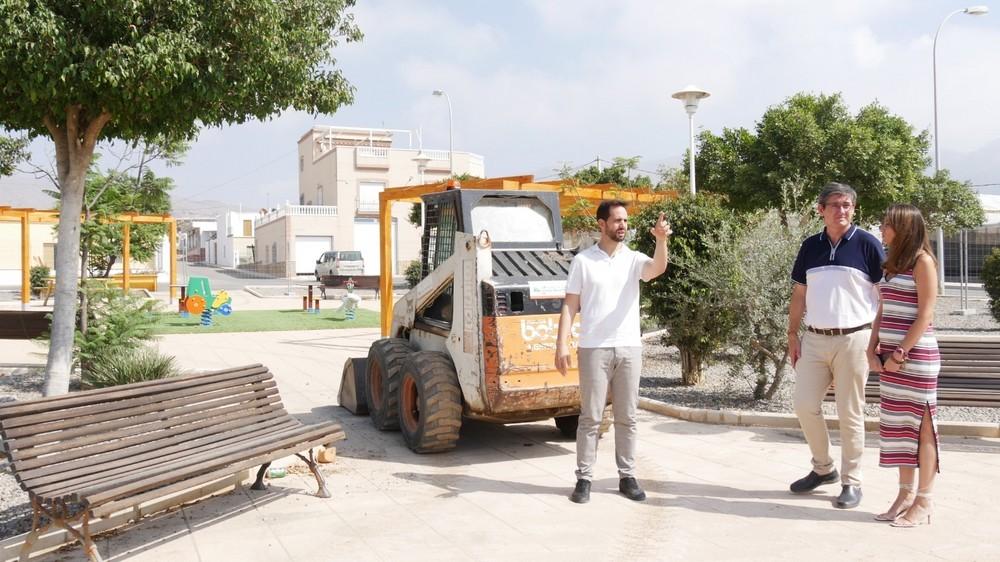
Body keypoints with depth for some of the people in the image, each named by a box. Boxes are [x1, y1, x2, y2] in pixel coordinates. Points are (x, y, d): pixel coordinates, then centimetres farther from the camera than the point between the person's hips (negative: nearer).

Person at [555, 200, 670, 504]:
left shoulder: (634, 259, 6)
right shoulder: (583, 260, 2)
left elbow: (659, 268, -16)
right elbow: (569, 305, 1)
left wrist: (662, 240, -36)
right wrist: (561, 343, -8)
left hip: (629, 348, 2)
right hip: (594, 348, -2)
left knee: (626, 417, 8)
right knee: (590, 417, 1)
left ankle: (627, 476, 17)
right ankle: (584, 478, 8)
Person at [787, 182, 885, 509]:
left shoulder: (867, 244, -4)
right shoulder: (810, 246, 9)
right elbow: (799, 294, 13)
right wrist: (792, 335, 7)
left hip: (853, 339, -4)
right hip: (814, 339, 4)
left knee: (850, 414, 2)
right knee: (805, 406, 5)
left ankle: (851, 482, 15)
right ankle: (823, 468, 25)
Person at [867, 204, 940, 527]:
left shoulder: (922, 261, -8)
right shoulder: (892, 264, 15)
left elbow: (925, 314, -13)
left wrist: (901, 354, -16)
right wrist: (873, 351, 5)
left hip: (916, 355, -8)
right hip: (890, 356, 8)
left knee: (921, 425, -1)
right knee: (897, 425, 10)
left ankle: (923, 504, 6)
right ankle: (905, 495, 19)